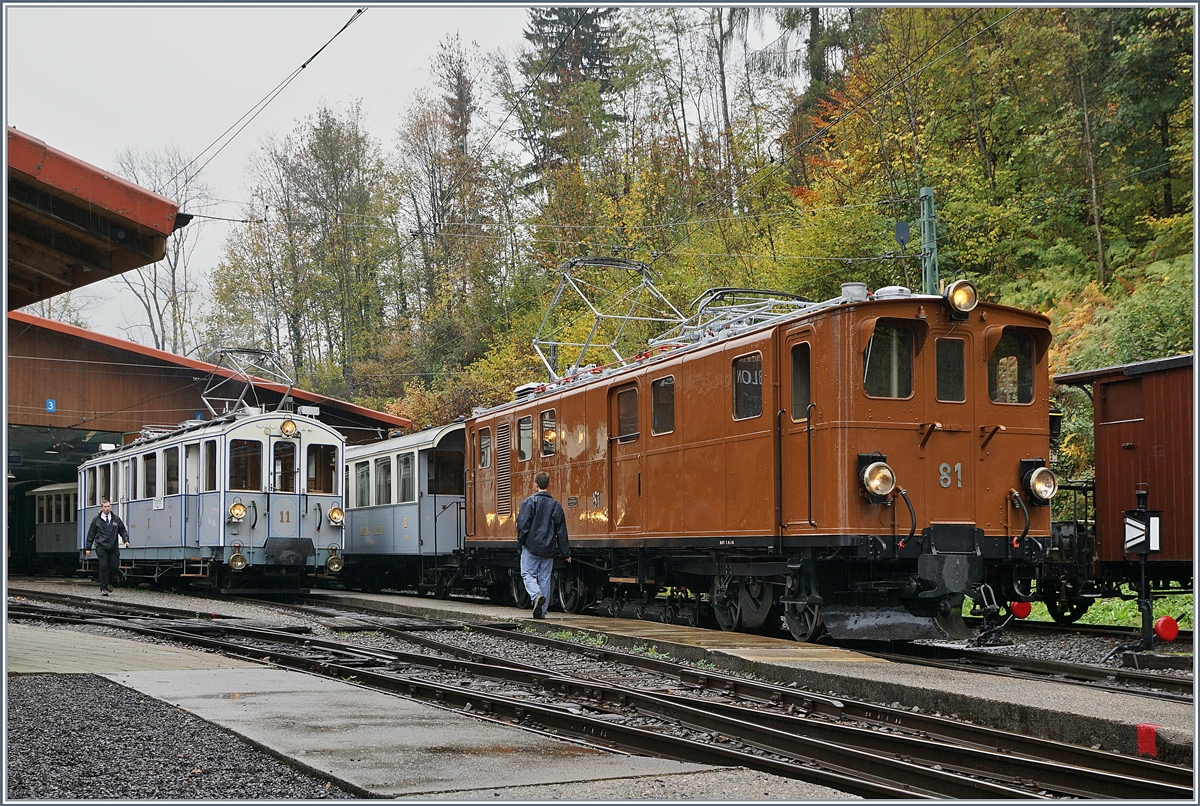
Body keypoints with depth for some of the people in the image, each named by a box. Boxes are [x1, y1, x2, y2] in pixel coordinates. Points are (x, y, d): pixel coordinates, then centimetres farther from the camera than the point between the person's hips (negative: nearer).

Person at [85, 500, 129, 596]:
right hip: (101, 547, -2)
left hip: (114, 548, 2)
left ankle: (109, 583, 25)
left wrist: (126, 540, -1)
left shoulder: (116, 519, 10)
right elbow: (91, 534, 8)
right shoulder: (96, 520, 5)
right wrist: (88, 548, 7)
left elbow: (123, 531, 15)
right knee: (104, 567, -8)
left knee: (114, 567, -2)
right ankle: (103, 588, -2)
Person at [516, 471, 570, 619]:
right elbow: (561, 531, 8)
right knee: (545, 578, 8)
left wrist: (520, 541, 4)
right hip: (548, 548, 4)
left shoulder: (529, 502, -6)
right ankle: (542, 610, 8)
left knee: (528, 574, 2)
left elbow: (522, 524, -11)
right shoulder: (556, 505, 7)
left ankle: (536, 596, -25)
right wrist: (565, 552, 12)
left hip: (531, 546, -4)